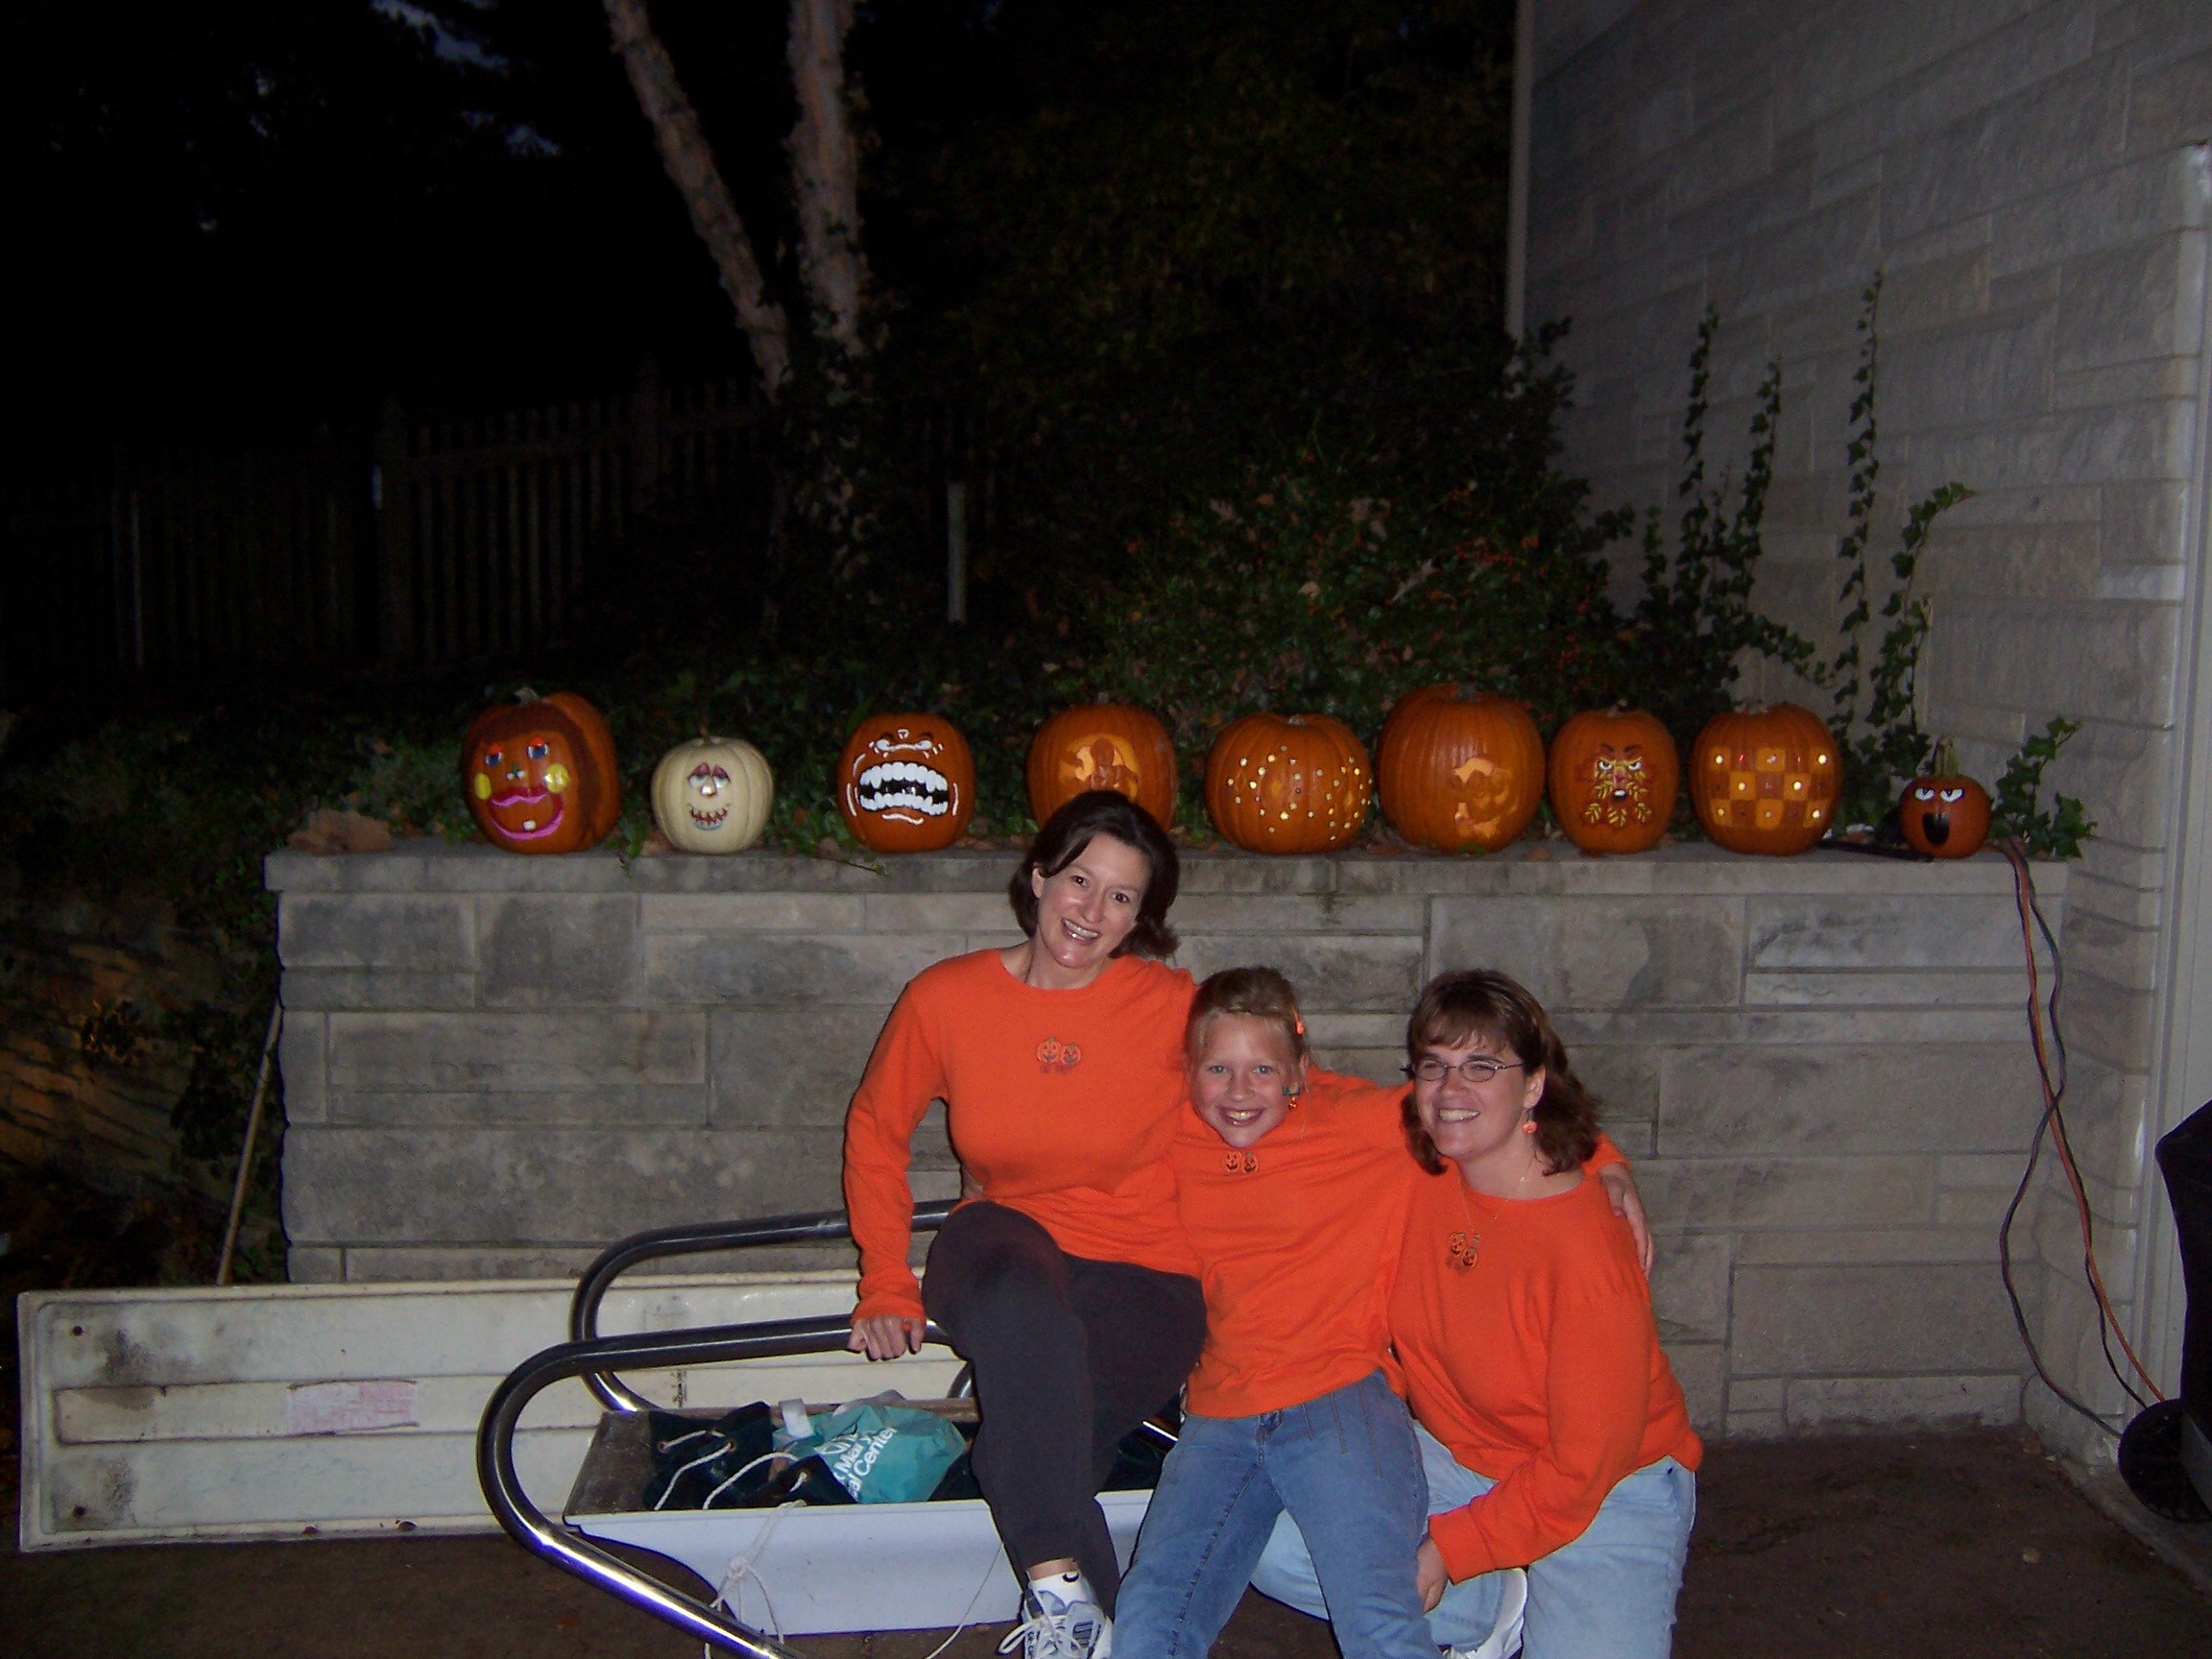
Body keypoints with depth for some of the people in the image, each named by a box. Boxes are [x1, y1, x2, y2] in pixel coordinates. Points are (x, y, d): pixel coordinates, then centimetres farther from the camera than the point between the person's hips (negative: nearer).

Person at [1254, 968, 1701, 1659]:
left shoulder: (1586, 1250, -25)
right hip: (1453, 1458, 5)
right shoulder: (1415, 1169, -8)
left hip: (1607, 1493, -5)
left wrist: (1450, 1549, -17)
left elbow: (1585, 1464, -19)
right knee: (1269, 1544, -13)